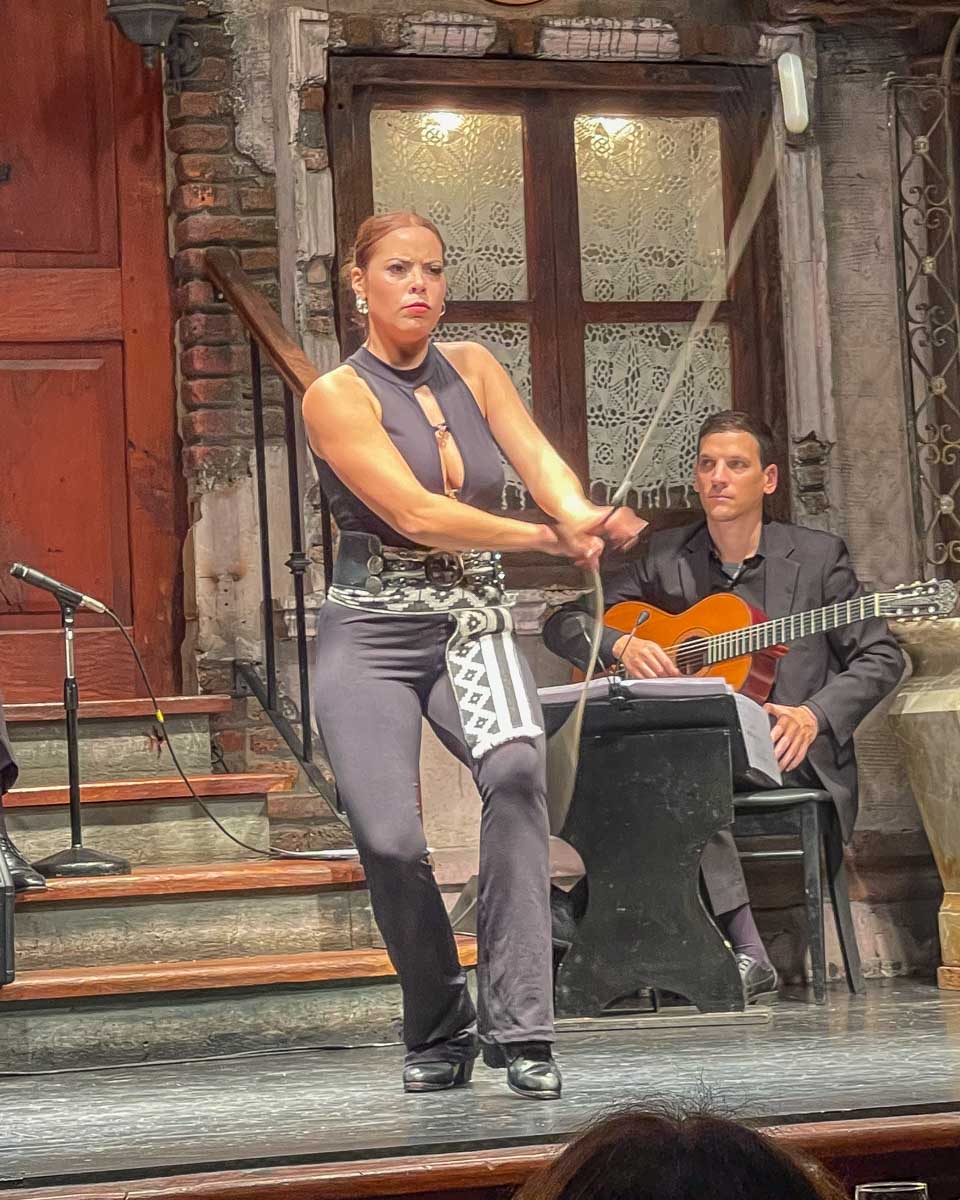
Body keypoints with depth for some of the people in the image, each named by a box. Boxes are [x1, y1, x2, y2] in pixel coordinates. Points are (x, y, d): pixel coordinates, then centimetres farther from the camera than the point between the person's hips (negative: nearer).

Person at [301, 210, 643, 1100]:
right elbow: (414, 513, -16)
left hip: (474, 626, 3)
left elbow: (539, 458, -4)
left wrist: (583, 513, -27)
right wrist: (547, 537, -23)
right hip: (373, 635, -3)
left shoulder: (472, 368, 11)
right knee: (389, 840, -20)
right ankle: (438, 1034, 7)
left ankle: (517, 1026, -25)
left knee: (516, 765, -30)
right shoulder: (337, 397, -5)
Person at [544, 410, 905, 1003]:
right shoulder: (666, 557, 12)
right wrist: (621, 645, -9)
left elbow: (881, 657, 4)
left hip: (785, 754, -3)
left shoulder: (818, 556, 6)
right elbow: (562, 624, 13)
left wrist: (814, 715, -13)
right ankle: (746, 950, -37)